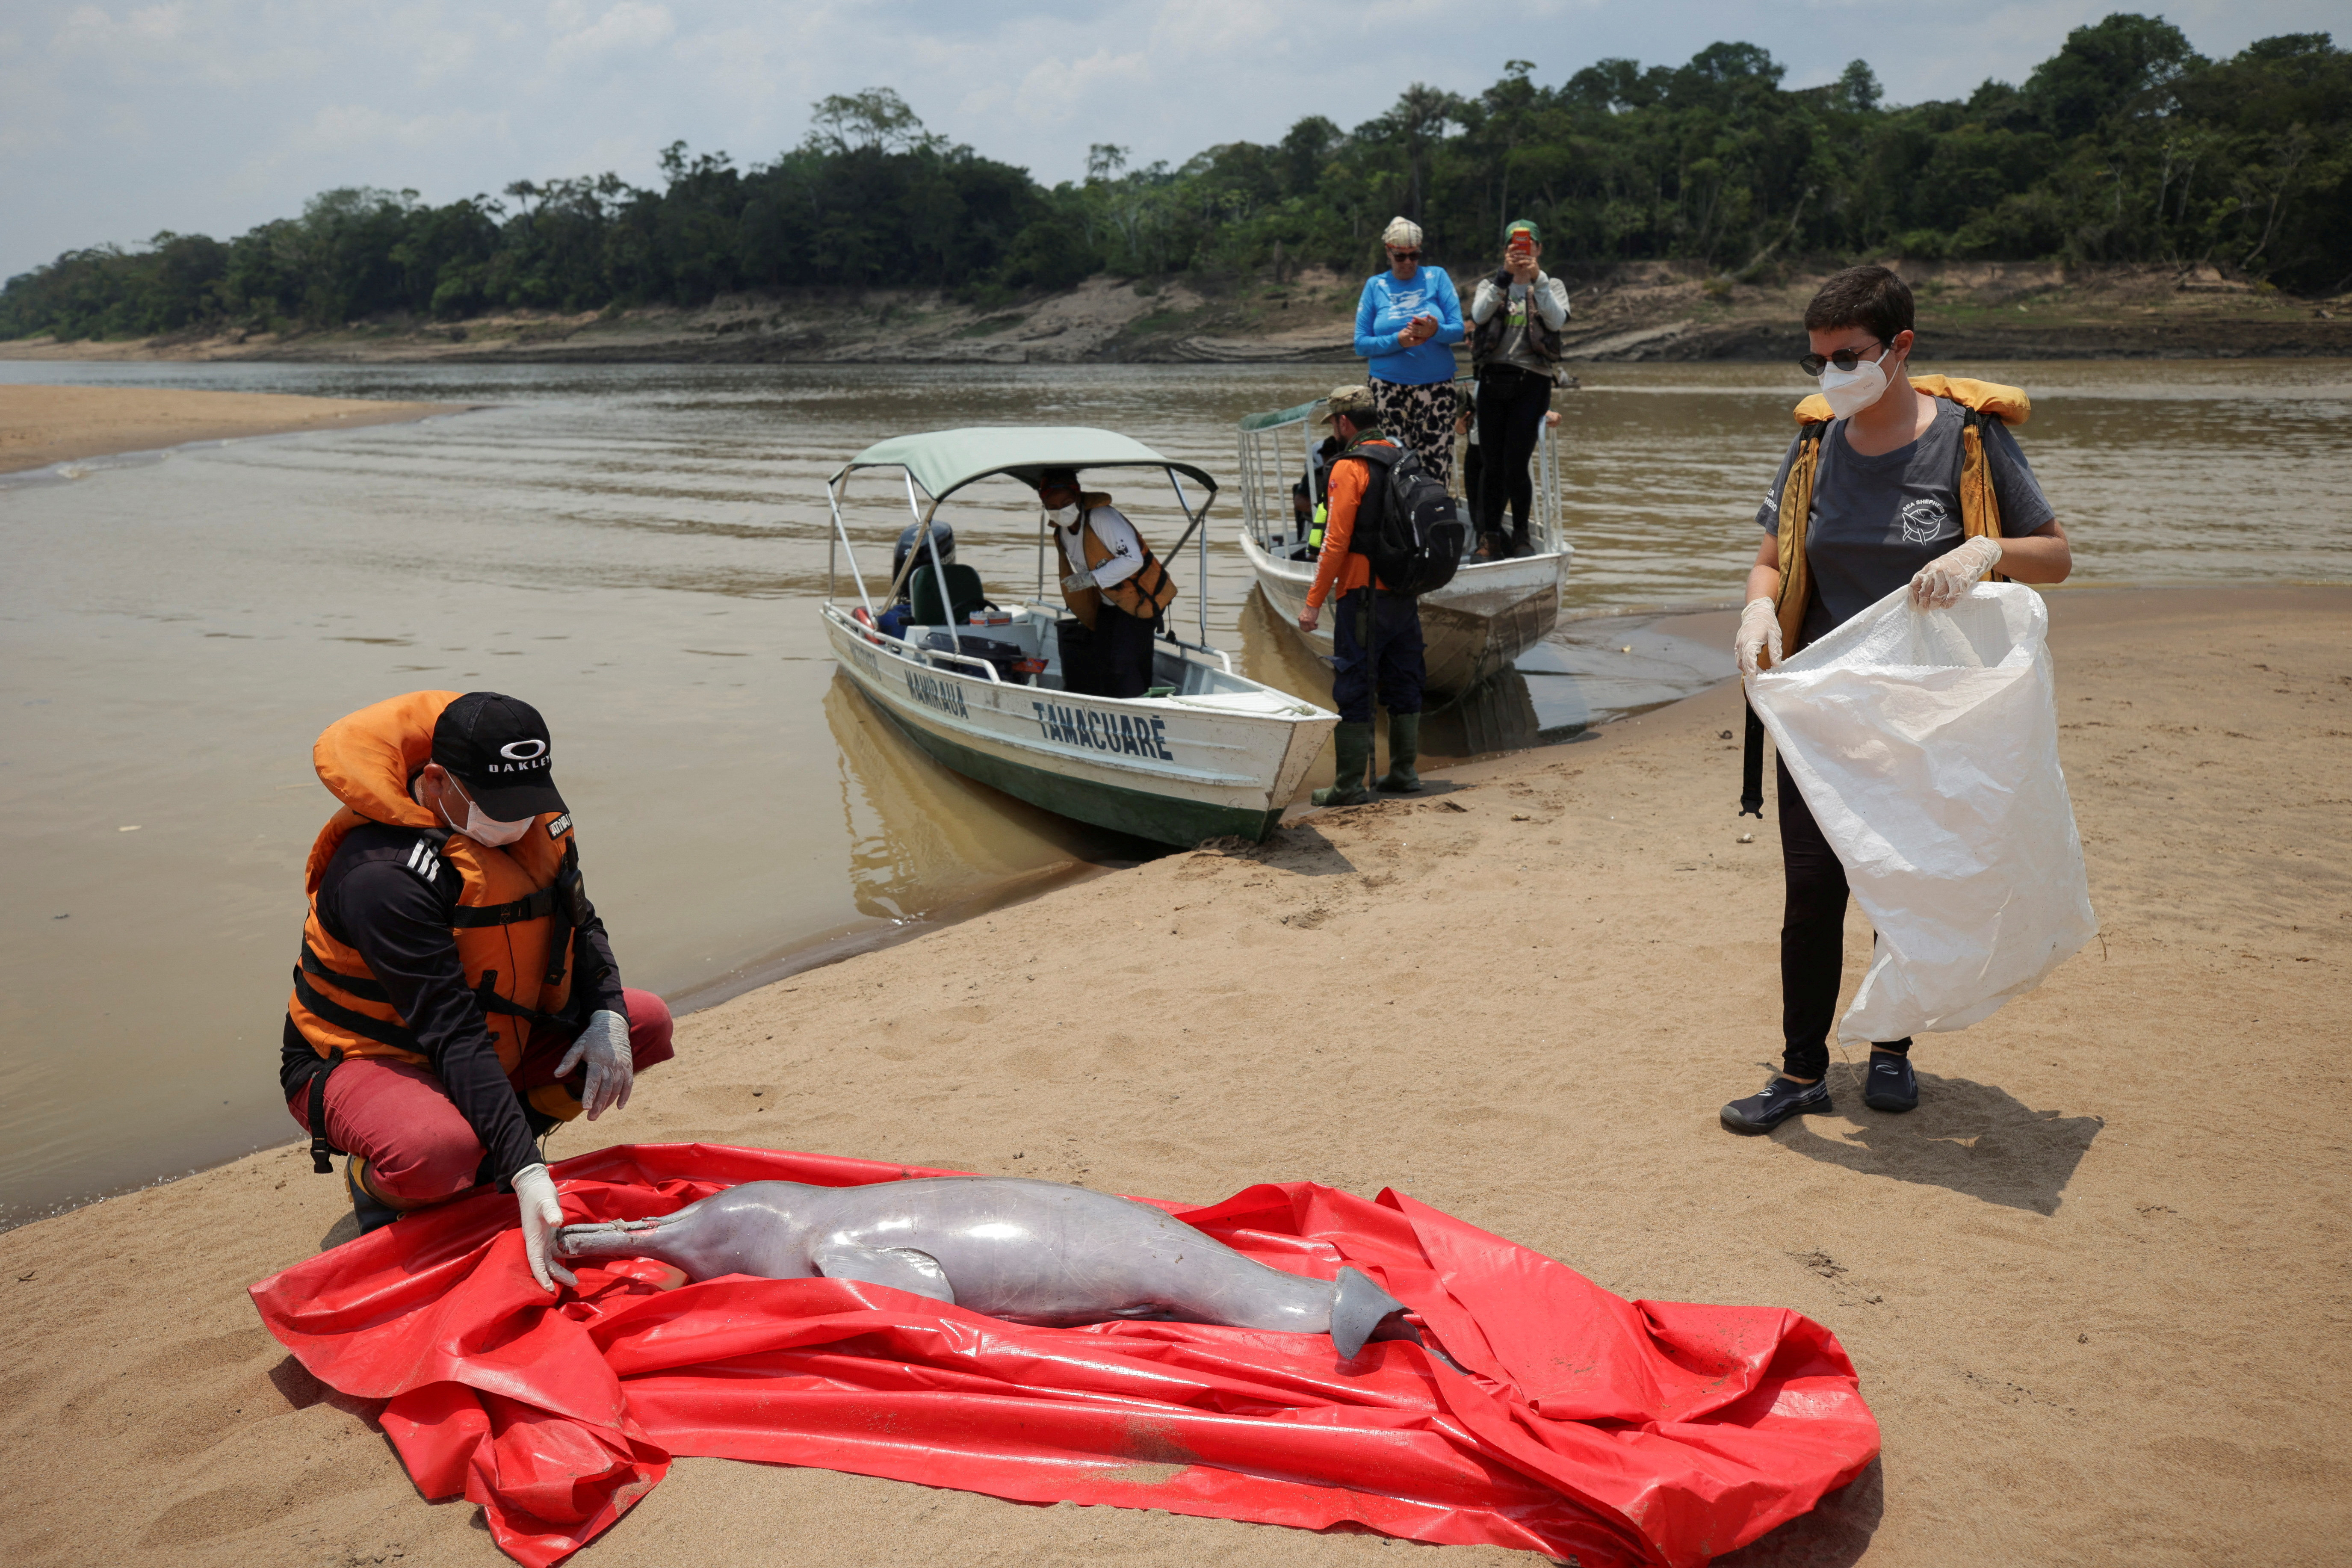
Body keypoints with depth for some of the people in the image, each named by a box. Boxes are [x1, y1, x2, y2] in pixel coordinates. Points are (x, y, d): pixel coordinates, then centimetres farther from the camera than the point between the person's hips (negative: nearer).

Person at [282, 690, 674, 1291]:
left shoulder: (533, 823, -7)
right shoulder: (385, 875, -31)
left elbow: (582, 925, 8)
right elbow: (453, 1037, -36)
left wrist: (607, 1016, -14)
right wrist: (526, 1173, -41)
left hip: (494, 1044, 8)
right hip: (358, 1060, -8)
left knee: (647, 1020, -5)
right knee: (438, 1154, -40)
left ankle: (489, 1153, 3)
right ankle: (374, 1180, -2)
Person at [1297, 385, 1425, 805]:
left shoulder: (1349, 468, -12)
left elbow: (1336, 543, -17)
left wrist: (1314, 602, -12)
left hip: (1363, 597, -7)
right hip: (1406, 595, 7)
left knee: (1352, 691, -2)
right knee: (1403, 684, 15)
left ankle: (1351, 785, 0)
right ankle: (1404, 772, 23)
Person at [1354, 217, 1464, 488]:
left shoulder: (1437, 277, 7)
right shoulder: (1375, 285, 8)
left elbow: (1458, 330, 1)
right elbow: (1361, 343, 3)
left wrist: (1436, 331, -21)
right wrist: (1397, 341, -14)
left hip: (1436, 386, 0)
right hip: (1390, 388, 0)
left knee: (1436, 465, -8)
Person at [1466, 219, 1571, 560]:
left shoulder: (1552, 286, 12)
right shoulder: (1490, 285, 14)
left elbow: (1557, 320, -10)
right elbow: (1479, 315, -9)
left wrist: (1537, 279, -17)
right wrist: (1506, 275, -17)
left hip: (1532, 381, -2)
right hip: (1493, 378, 2)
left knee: (1515, 464, -9)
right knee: (1491, 464, 0)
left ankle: (1521, 536, 7)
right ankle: (1490, 537, 8)